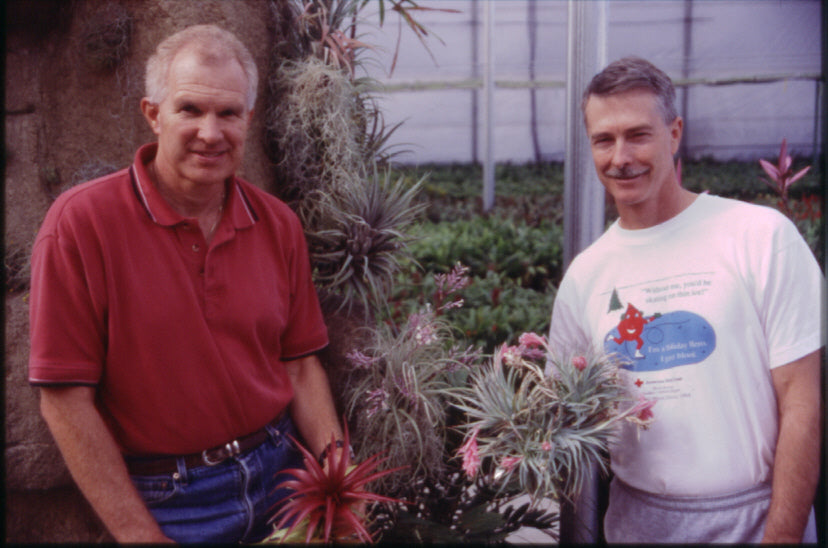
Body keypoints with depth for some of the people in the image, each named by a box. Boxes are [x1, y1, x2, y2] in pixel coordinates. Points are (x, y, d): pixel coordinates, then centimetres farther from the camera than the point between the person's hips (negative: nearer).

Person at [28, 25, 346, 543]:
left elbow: (299, 364, 5)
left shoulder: (279, 225, 0)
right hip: (167, 505, -4)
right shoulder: (80, 222, -14)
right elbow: (65, 398, -14)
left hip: (280, 476, 4)